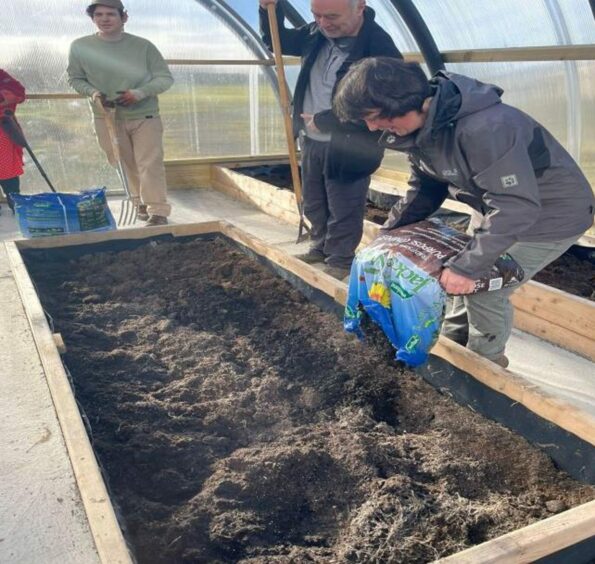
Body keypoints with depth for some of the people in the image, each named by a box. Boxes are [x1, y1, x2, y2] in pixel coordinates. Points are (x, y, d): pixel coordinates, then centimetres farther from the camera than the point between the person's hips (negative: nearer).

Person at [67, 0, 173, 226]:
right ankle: (141, 202, 28)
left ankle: (158, 211, -1)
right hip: (107, 118, 2)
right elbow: (75, 78, 8)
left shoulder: (143, 46, -7)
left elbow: (165, 78, -3)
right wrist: (92, 92, -14)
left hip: (145, 116, -2)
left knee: (150, 165, -6)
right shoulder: (80, 46, -3)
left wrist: (140, 93, -19)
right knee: (126, 165, 11)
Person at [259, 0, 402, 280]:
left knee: (343, 211, 6)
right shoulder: (316, 33, -1)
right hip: (311, 141, 7)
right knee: (314, 204, 21)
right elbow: (277, 41, 16)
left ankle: (340, 260, 24)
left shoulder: (379, 47, -23)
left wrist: (322, 120, -20)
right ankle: (320, 246, 41)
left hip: (347, 147, -7)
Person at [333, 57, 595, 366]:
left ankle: (485, 363, 18)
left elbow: (517, 207, -38)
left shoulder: (483, 129, -40)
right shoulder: (421, 125, -9)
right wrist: (389, 232, -2)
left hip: (551, 213, -8)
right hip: (498, 204, 9)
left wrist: (467, 265, -37)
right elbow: (425, 187, 5)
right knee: (466, 273, 15)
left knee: (484, 288, -8)